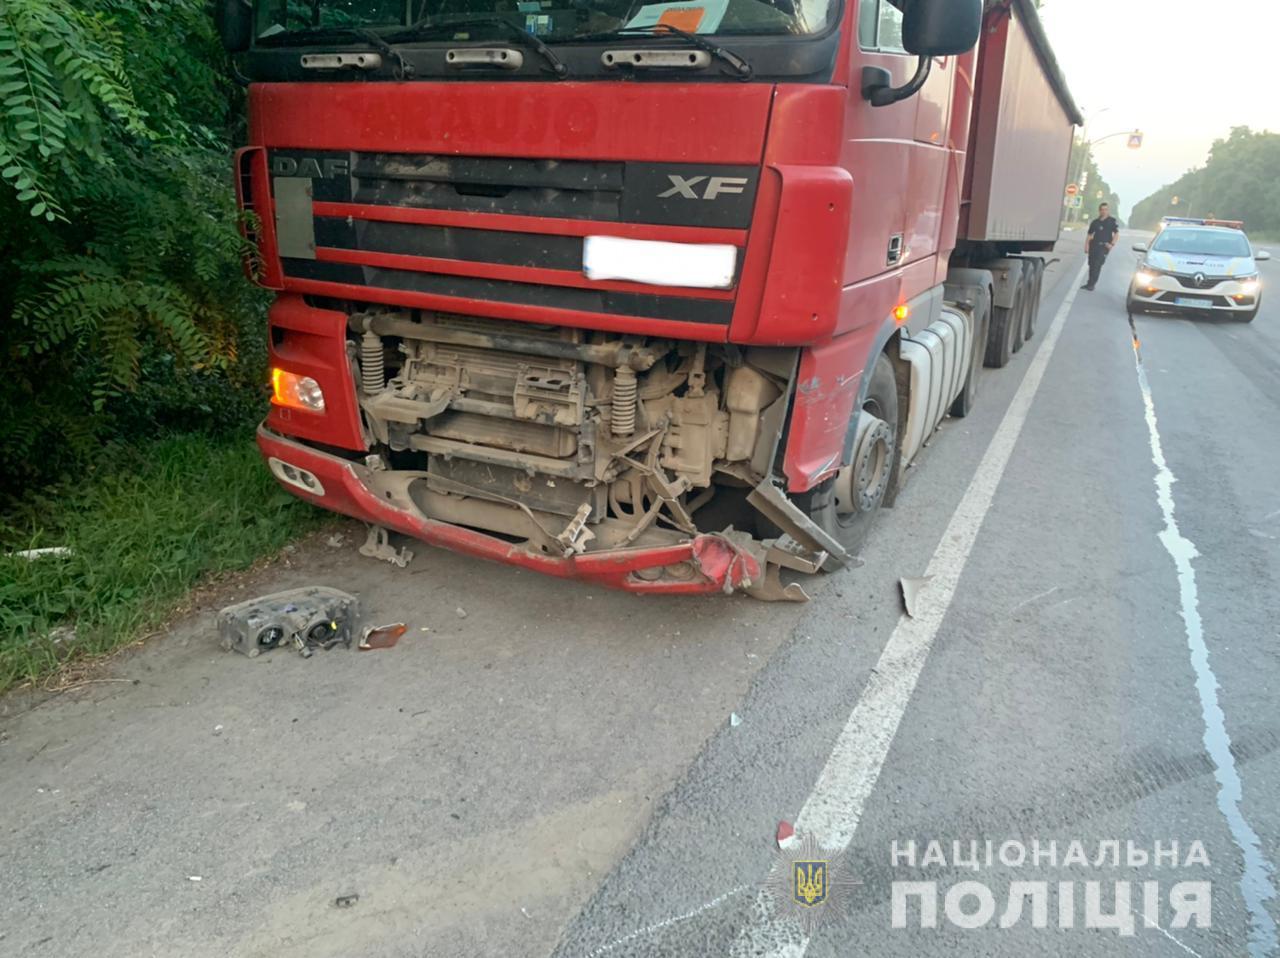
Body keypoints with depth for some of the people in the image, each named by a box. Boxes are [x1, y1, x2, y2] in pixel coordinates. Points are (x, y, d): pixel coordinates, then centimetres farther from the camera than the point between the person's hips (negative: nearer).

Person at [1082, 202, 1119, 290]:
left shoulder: (1112, 221, 2)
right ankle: (1090, 283, 19)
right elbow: (1089, 235, 12)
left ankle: (1091, 284, -14)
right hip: (1094, 245, 4)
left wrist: (1112, 244, -10)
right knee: (1091, 264, 7)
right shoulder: (1095, 222, 11)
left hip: (1104, 246, -4)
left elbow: (1116, 233, 1)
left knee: (1097, 265, -13)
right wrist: (1086, 246, 1)